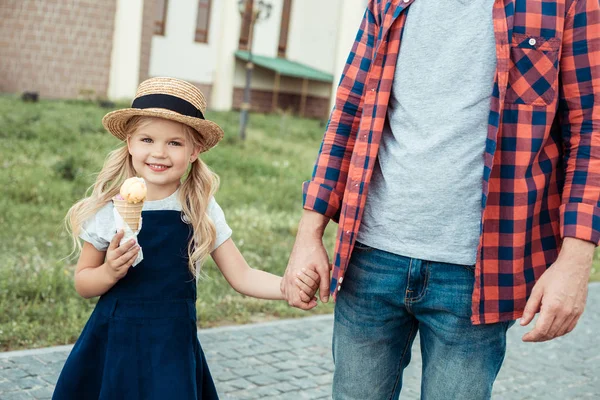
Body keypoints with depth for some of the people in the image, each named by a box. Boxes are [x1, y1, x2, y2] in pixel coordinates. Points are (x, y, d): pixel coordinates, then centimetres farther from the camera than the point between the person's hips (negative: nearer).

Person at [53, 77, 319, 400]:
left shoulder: (201, 210, -5)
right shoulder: (109, 208, -7)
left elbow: (241, 276, -5)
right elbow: (82, 283, 2)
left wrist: (288, 286, -22)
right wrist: (110, 272, -19)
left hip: (173, 348, 0)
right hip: (114, 345, 0)